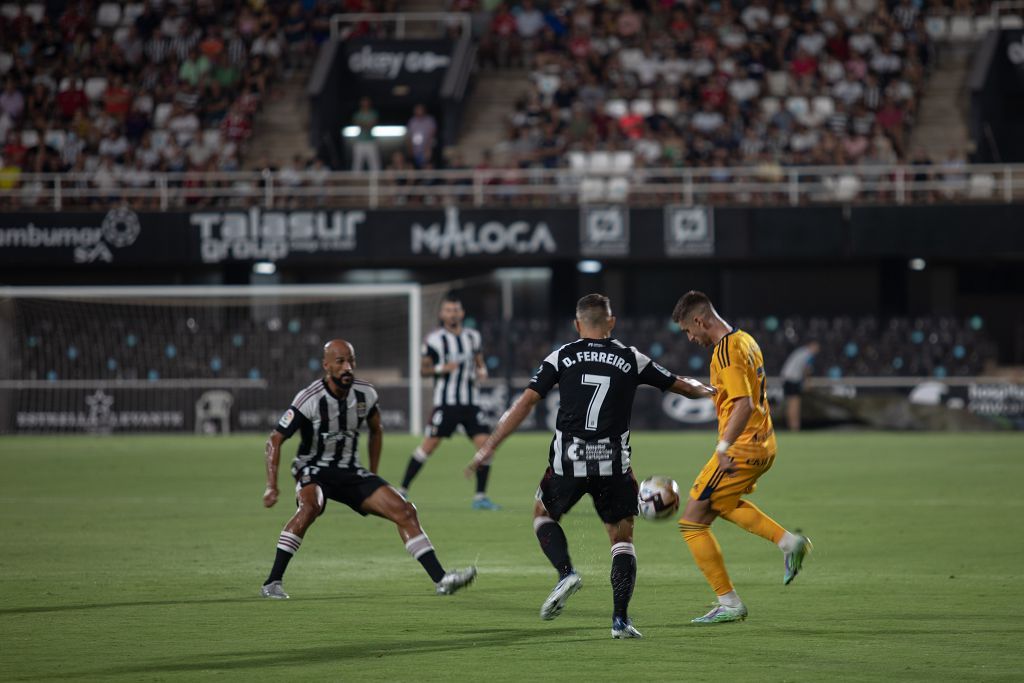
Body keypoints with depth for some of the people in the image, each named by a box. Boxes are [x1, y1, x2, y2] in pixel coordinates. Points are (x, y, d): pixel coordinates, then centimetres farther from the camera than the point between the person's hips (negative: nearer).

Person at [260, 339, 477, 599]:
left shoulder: (365, 395, -5)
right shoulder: (309, 399, -20)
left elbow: (376, 431, 16)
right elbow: (275, 439, -16)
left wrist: (372, 475, 16)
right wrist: (271, 486, -22)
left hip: (350, 472, 5)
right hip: (314, 470, -5)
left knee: (404, 511, -8)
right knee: (310, 507, -37)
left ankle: (440, 579, -6)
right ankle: (272, 583, -31)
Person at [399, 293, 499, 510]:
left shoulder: (472, 337, 10)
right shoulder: (434, 339, -4)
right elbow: (423, 369, 0)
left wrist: (481, 371, 1)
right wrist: (441, 368, -18)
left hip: (470, 402, 4)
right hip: (446, 401, -4)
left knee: (485, 444, -7)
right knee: (429, 445, -8)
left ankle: (480, 497, 2)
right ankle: (402, 490, 4)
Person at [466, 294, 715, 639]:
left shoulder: (562, 357, 4)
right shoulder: (631, 359, 7)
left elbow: (525, 402, -2)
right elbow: (680, 385, 19)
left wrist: (489, 446, 1)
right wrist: (707, 390, 42)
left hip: (568, 460, 0)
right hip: (614, 464, 0)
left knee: (543, 514, 25)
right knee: (622, 538, 13)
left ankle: (566, 573, 0)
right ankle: (620, 620, 3)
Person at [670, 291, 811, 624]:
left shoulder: (726, 351, -19)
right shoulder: (745, 340, 11)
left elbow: (743, 405, -28)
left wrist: (724, 448, -30)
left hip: (742, 448, -10)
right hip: (764, 444, 10)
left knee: (692, 520, -2)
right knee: (721, 502, 34)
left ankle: (729, 603, 0)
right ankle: (788, 542, 23)